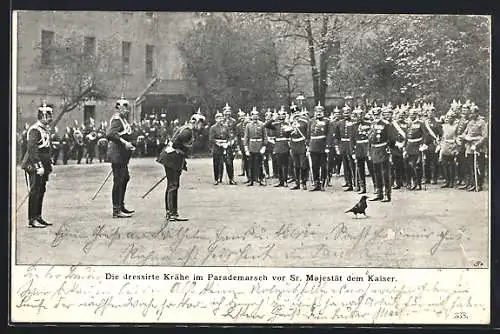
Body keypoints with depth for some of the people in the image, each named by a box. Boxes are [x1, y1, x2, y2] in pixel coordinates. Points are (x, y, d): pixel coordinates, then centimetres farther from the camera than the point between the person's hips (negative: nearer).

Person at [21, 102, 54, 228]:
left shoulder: (46, 129, 16)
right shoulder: (35, 130, -14)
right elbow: (32, 149, -21)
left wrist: (48, 165, 19)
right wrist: (39, 166, -24)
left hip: (43, 166, 9)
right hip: (34, 166, -9)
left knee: (41, 191, 13)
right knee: (35, 192, -8)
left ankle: (38, 217, 21)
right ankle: (32, 220, -5)